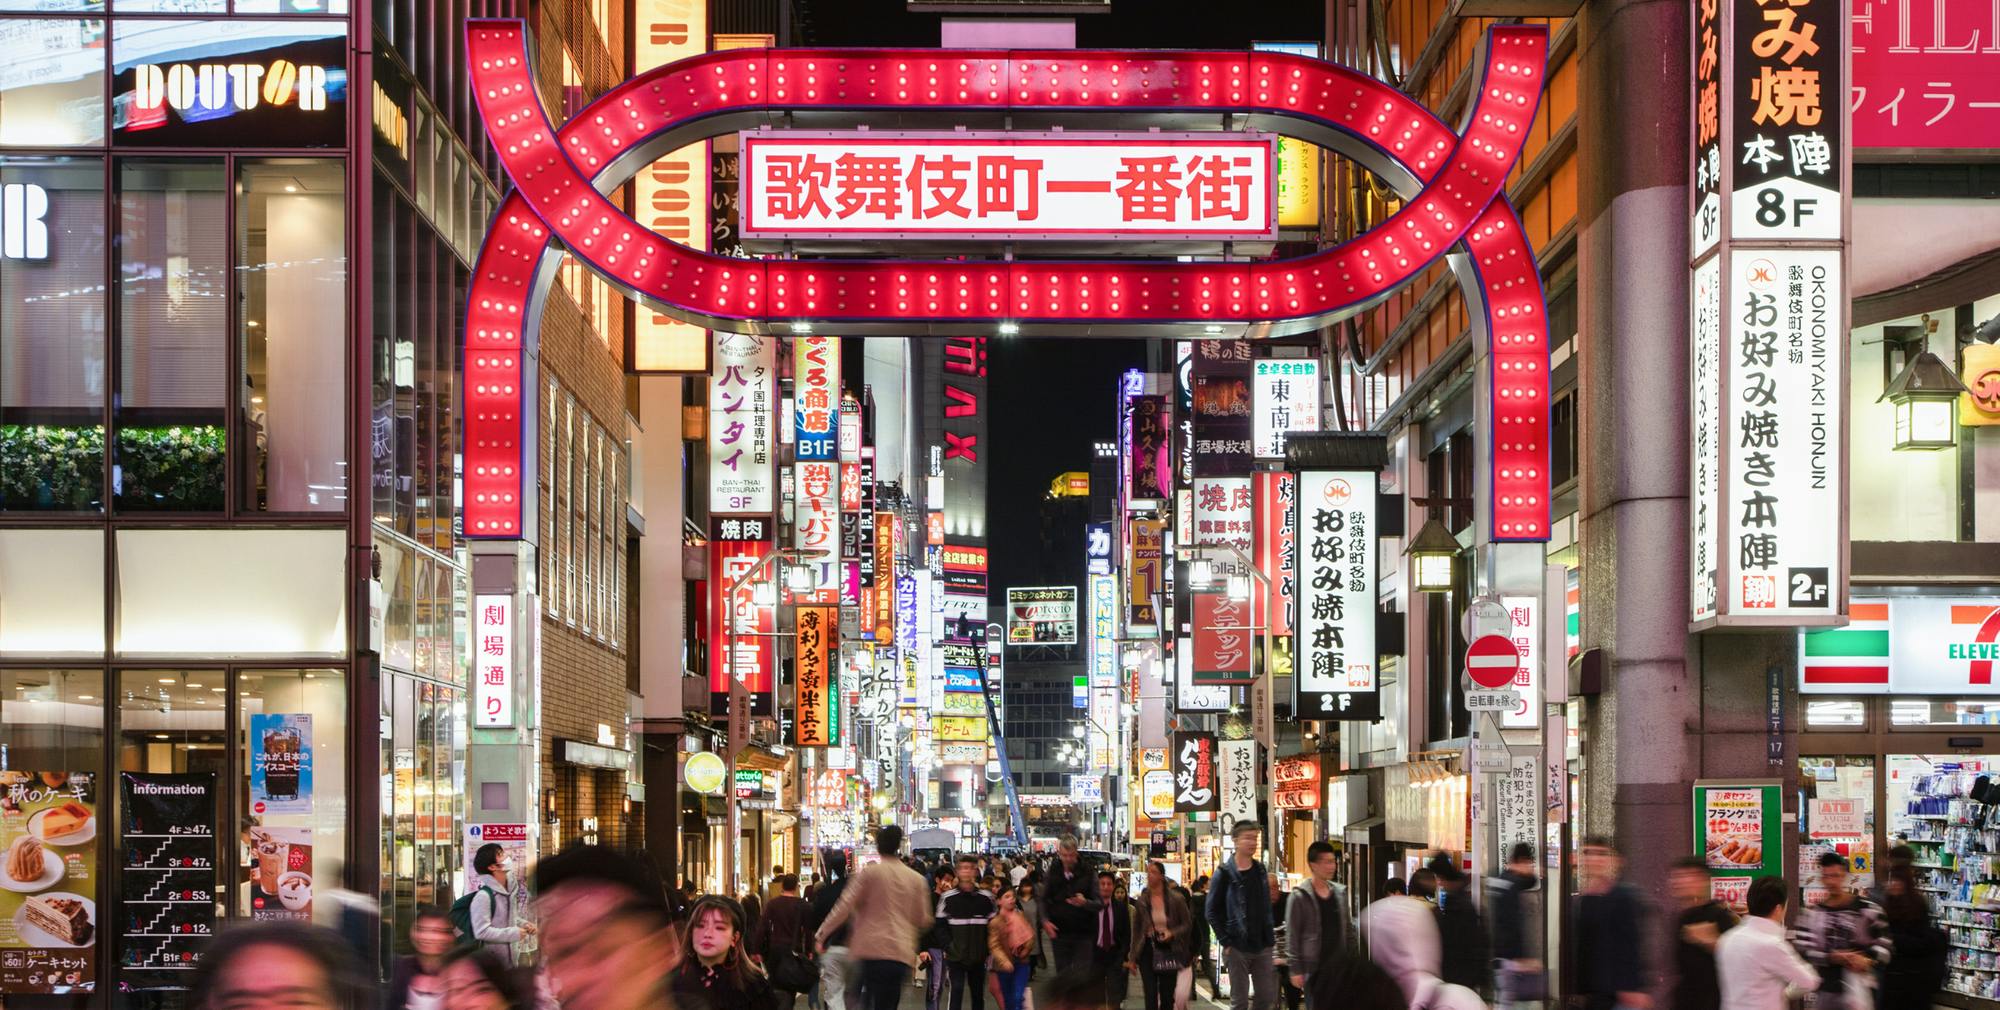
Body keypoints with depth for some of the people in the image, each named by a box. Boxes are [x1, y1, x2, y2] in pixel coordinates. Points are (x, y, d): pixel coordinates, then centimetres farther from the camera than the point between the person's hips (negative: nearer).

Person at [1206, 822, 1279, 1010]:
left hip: (1262, 946, 5)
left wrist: (1270, 938, 7)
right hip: (1237, 948, -5)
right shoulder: (1225, 873, -6)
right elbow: (1212, 912, -6)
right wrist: (1226, 942, -12)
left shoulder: (1260, 870, 10)